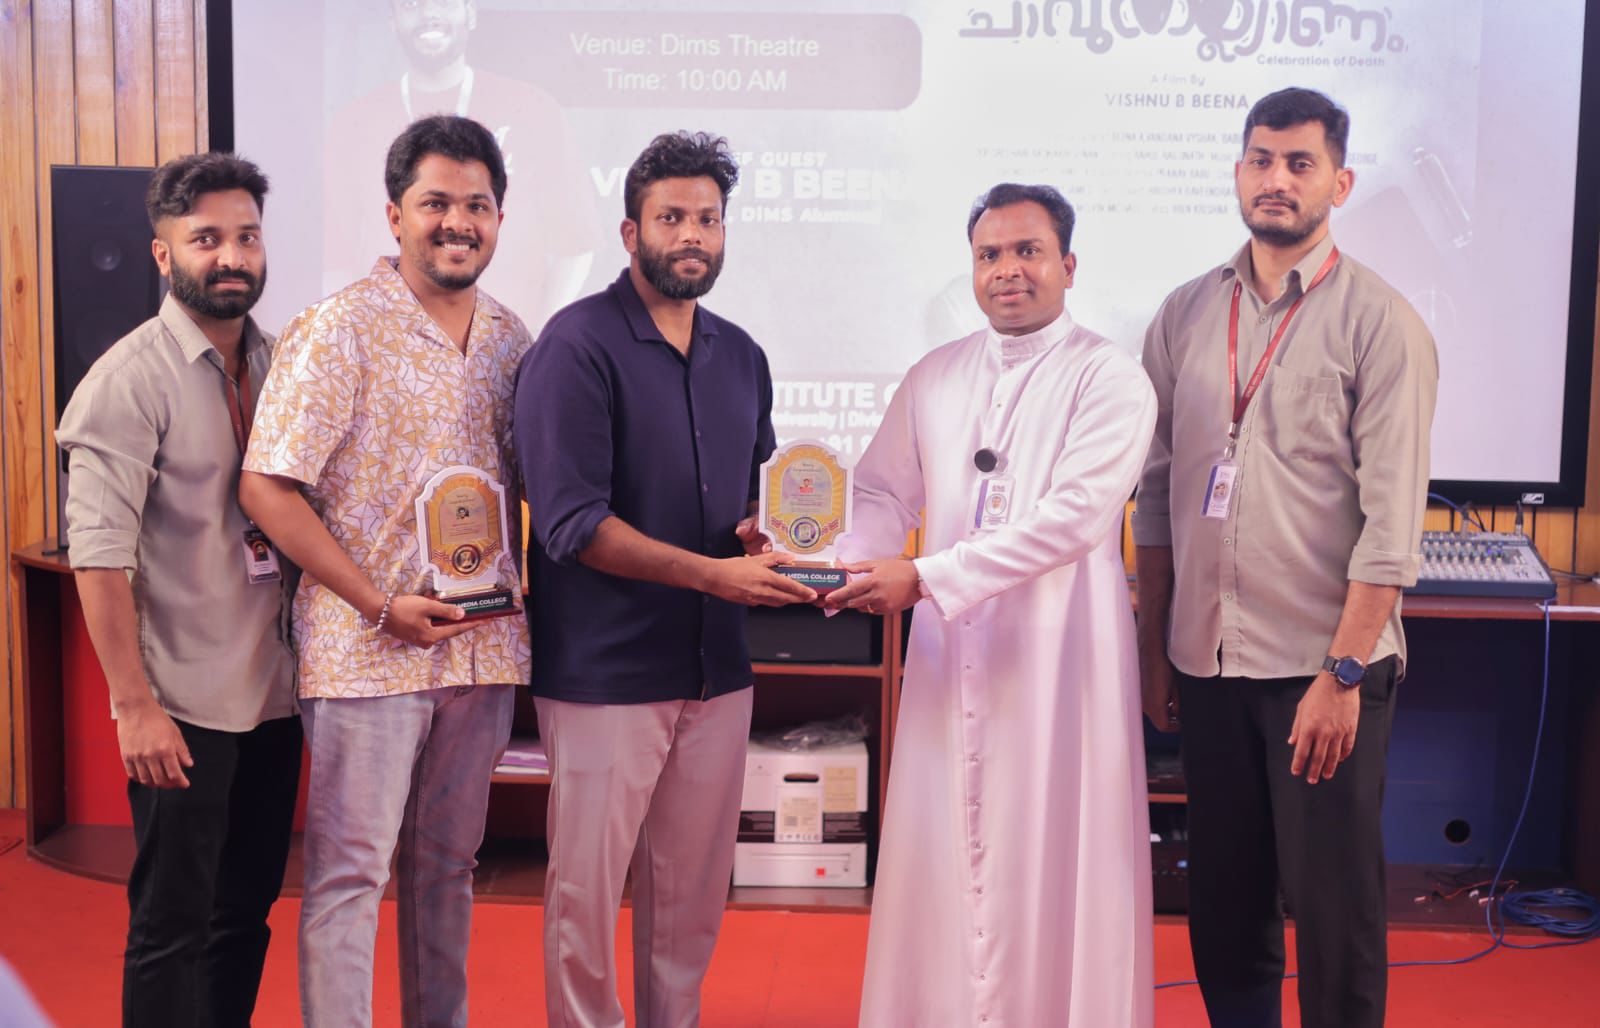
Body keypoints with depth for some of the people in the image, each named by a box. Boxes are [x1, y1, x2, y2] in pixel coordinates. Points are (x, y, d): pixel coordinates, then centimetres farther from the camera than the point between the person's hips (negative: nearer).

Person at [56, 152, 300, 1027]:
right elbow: (98, 554, -16)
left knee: (246, 914, 16)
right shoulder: (132, 379, -11)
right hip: (183, 707, -6)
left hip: (273, 695, 6)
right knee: (174, 926, 4)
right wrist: (134, 705, -18)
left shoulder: (279, 365, 7)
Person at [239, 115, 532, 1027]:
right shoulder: (340, 330, -9)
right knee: (349, 871, 1)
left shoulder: (511, 340, 9)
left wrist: (523, 578, 2)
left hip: (483, 642, 6)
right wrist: (380, 604, -16)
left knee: (448, 863, 17)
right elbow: (267, 487, -12)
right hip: (368, 647, -5)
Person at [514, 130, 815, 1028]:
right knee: (588, 886, 4)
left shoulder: (742, 356, 11)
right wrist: (714, 574, -22)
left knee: (694, 888, 14)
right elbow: (573, 524, -17)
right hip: (606, 671, -6)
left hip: (717, 667, 6)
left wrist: (757, 534, 2)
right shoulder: (578, 345, -10)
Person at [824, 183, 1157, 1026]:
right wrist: (860, 567, -9)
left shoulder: (1109, 380, -5)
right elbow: (884, 492, 14)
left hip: (1057, 656, -4)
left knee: (1050, 862, 3)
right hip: (949, 654, 5)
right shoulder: (933, 378, 12)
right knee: (943, 857, 9)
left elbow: (1074, 514, -16)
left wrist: (925, 577, -20)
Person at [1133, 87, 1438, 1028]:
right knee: (1225, 899, 14)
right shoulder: (1187, 314, 7)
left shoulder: (1380, 322, -6)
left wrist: (1344, 673, -15)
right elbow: (1158, 491, 9)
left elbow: (1393, 519, -10)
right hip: (1208, 660, 4)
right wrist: (1153, 651, 7)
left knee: (1334, 906, 5)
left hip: (1324, 666, -4)